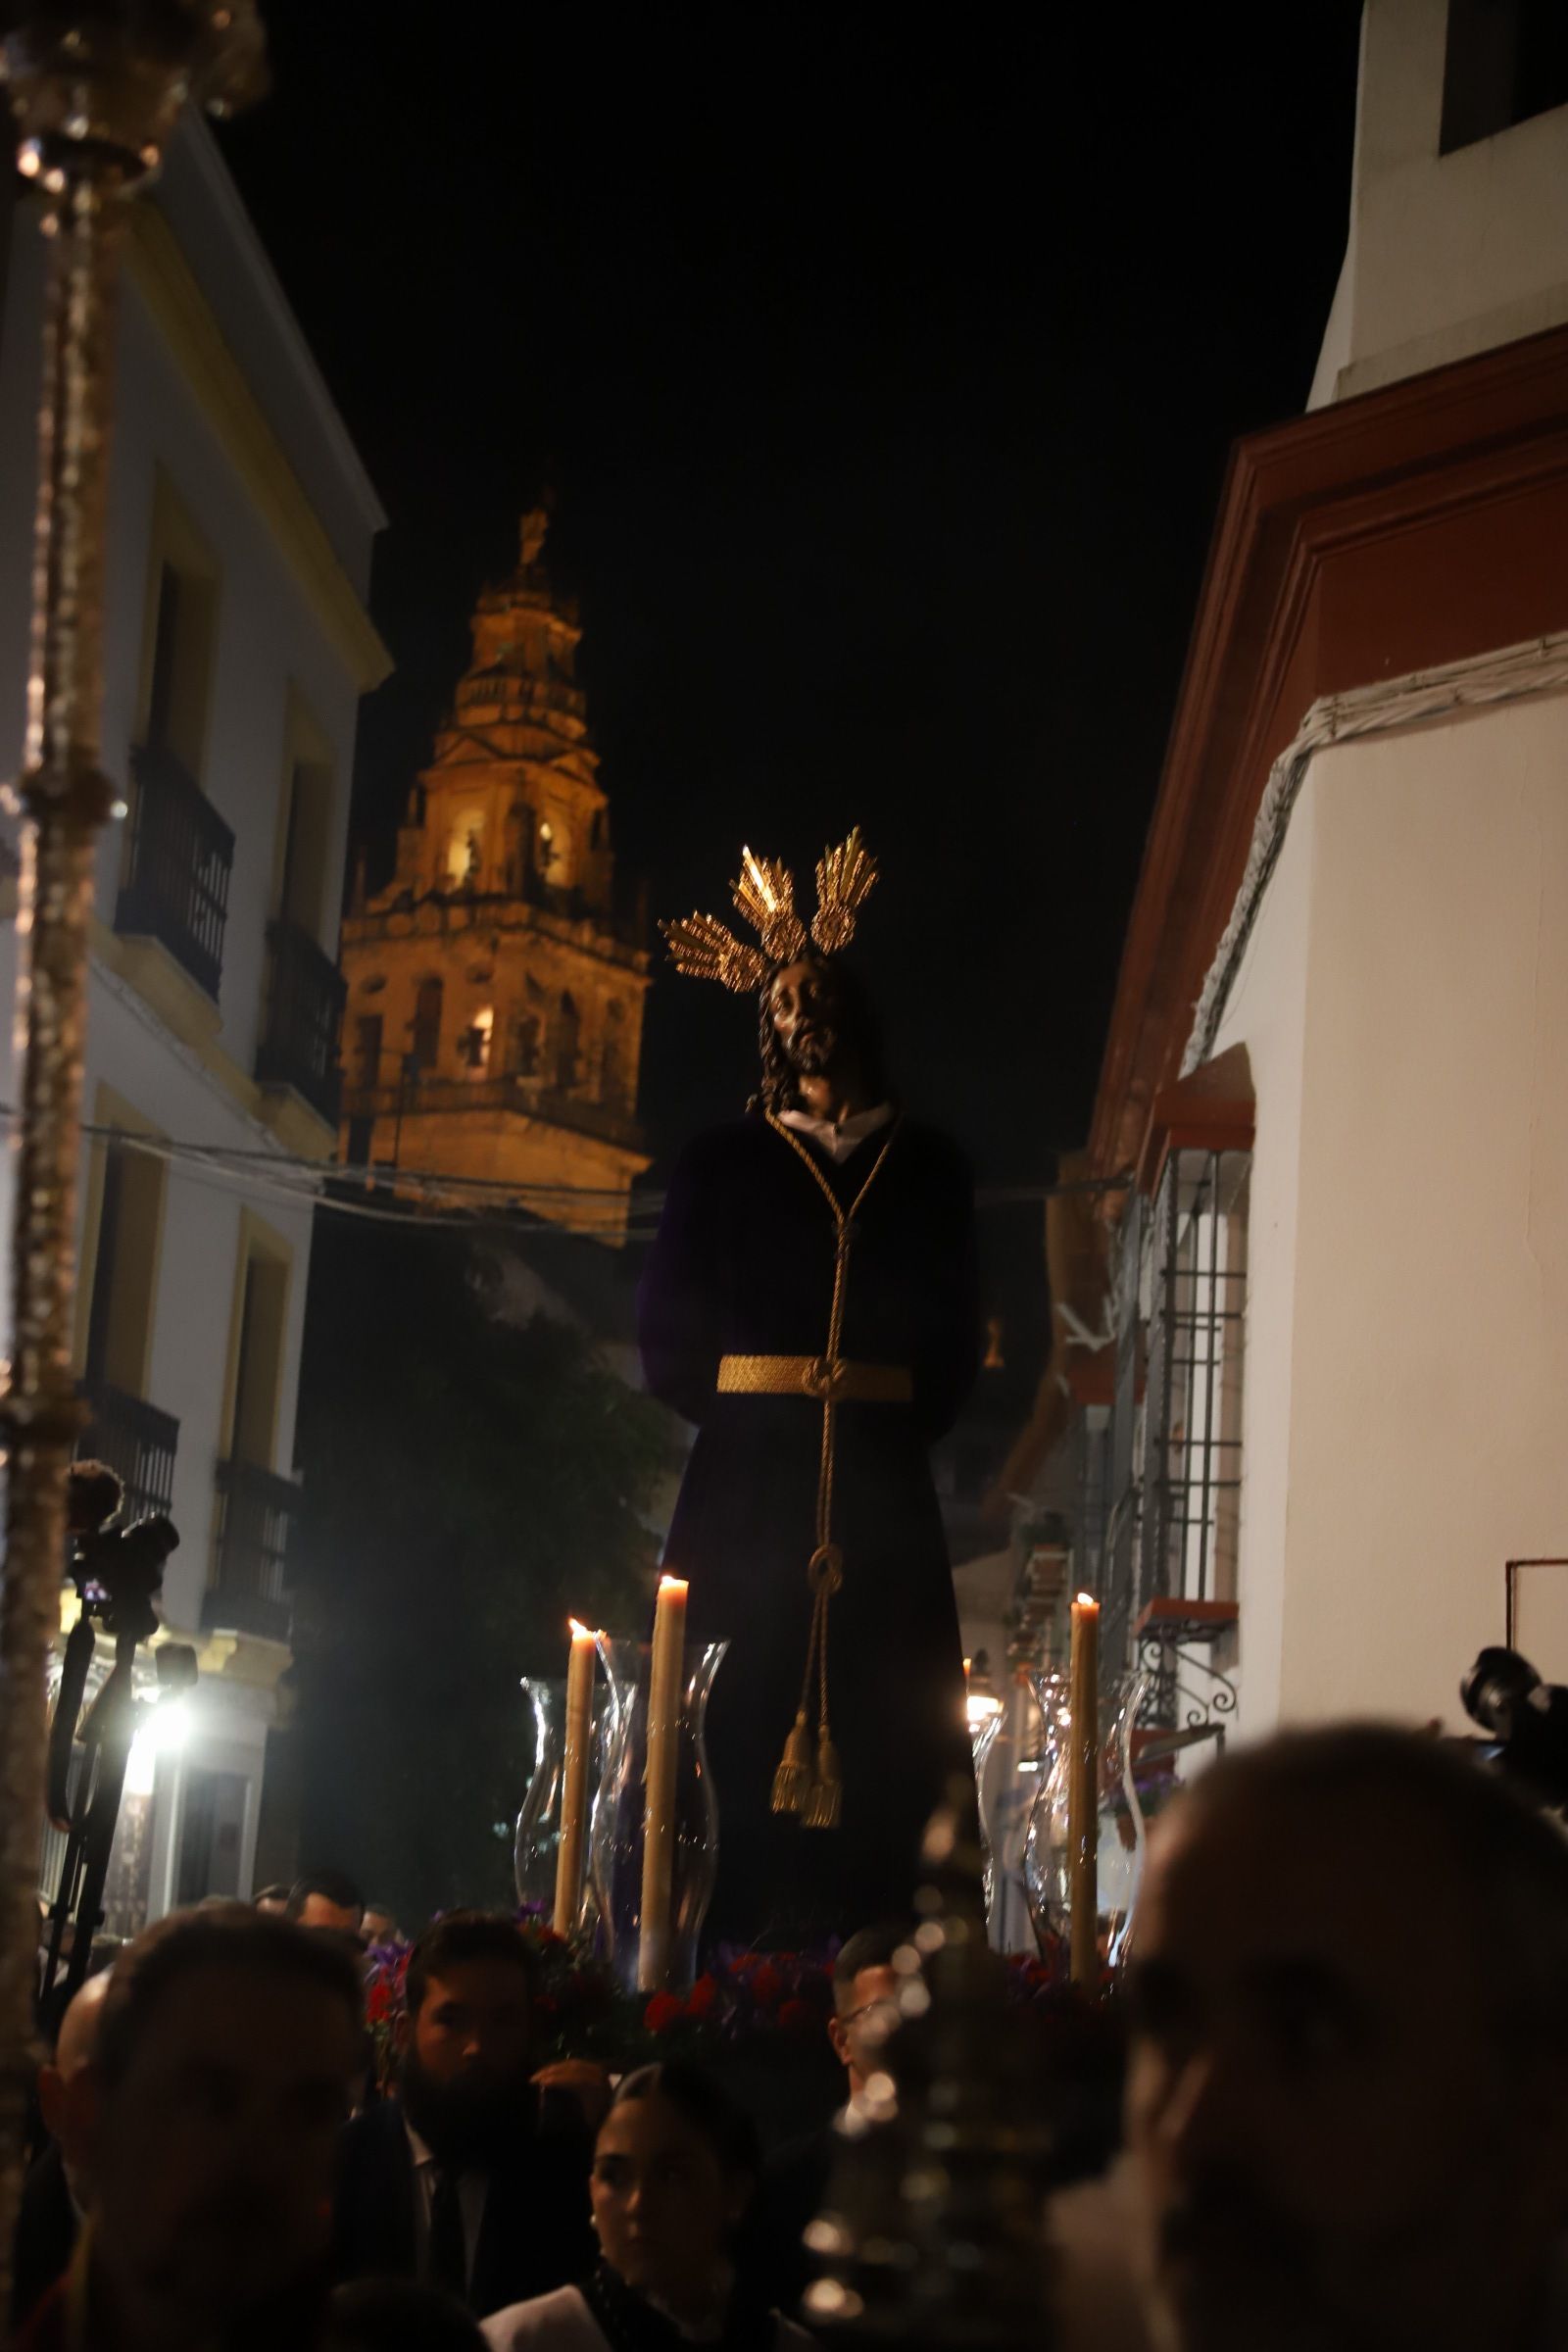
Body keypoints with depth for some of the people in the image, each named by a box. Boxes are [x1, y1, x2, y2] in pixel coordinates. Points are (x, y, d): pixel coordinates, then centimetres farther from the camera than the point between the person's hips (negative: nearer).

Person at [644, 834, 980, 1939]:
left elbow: (956, 1334, 12)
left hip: (881, 1475, 1)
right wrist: (728, 1406, -2)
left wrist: (912, 1417, 0)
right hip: (748, 1473, -1)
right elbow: (671, 1324, 7)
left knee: (880, 1706, -5)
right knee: (739, 1708, -8)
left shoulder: (928, 1167, 14)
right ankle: (738, 1933, -7)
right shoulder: (724, 1164, 11)